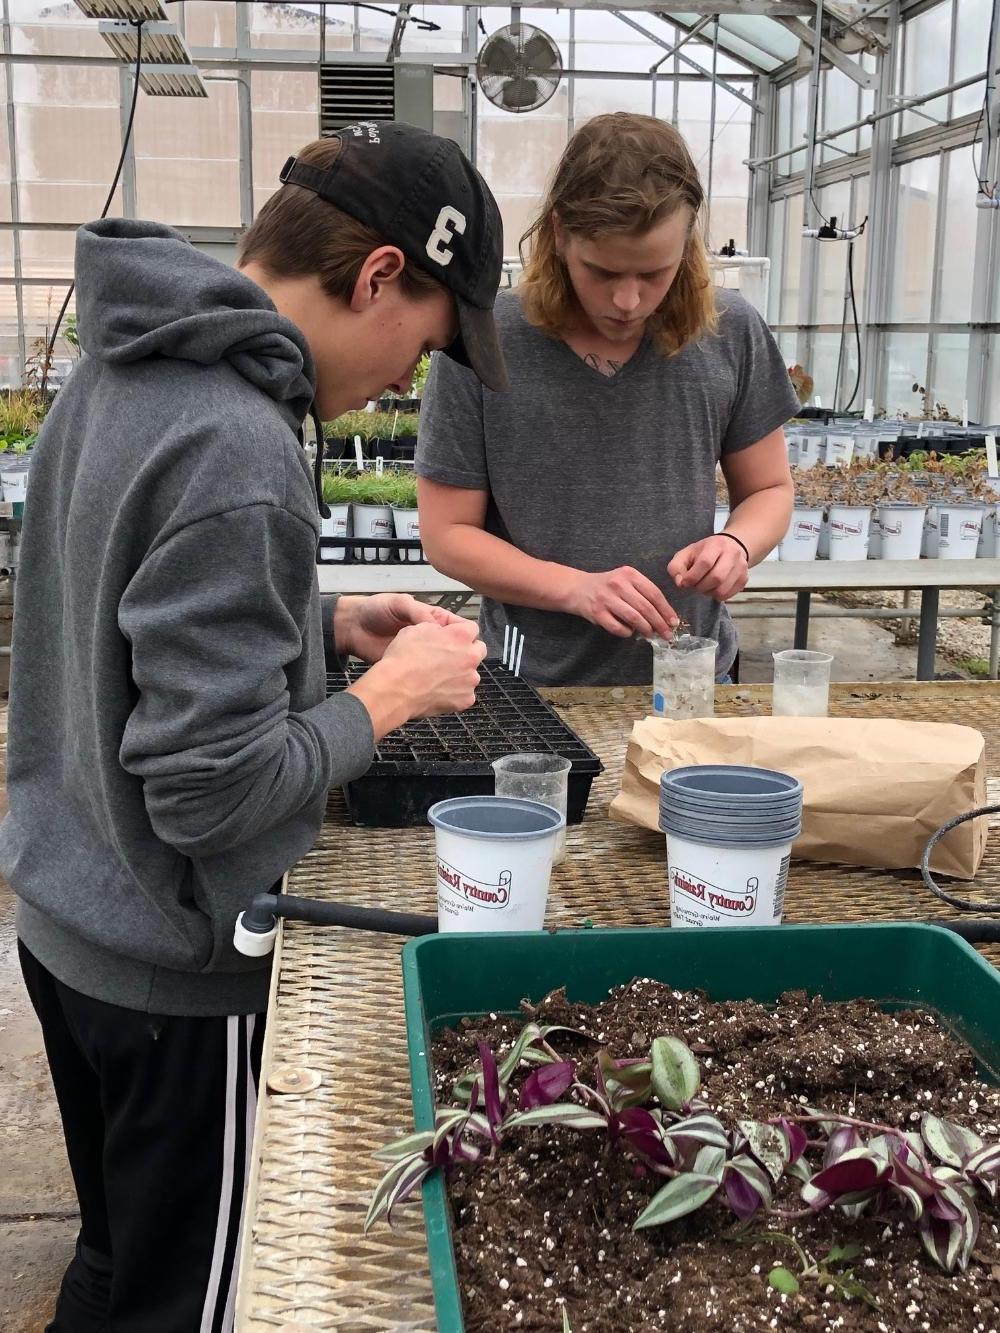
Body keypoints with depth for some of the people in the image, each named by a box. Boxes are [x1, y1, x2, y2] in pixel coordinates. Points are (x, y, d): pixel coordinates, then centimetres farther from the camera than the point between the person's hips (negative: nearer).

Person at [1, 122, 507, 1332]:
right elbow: (211, 789, -27)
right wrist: (392, 692, -14)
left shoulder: (115, 376, 2)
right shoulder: (236, 457, -28)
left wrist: (326, 622, 5)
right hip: (171, 970, -9)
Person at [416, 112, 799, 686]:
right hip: (534, 686, -1)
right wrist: (575, 588, -19)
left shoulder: (732, 335, -3)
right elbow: (447, 533, -5)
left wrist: (737, 544, -12)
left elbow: (770, 490, 9)